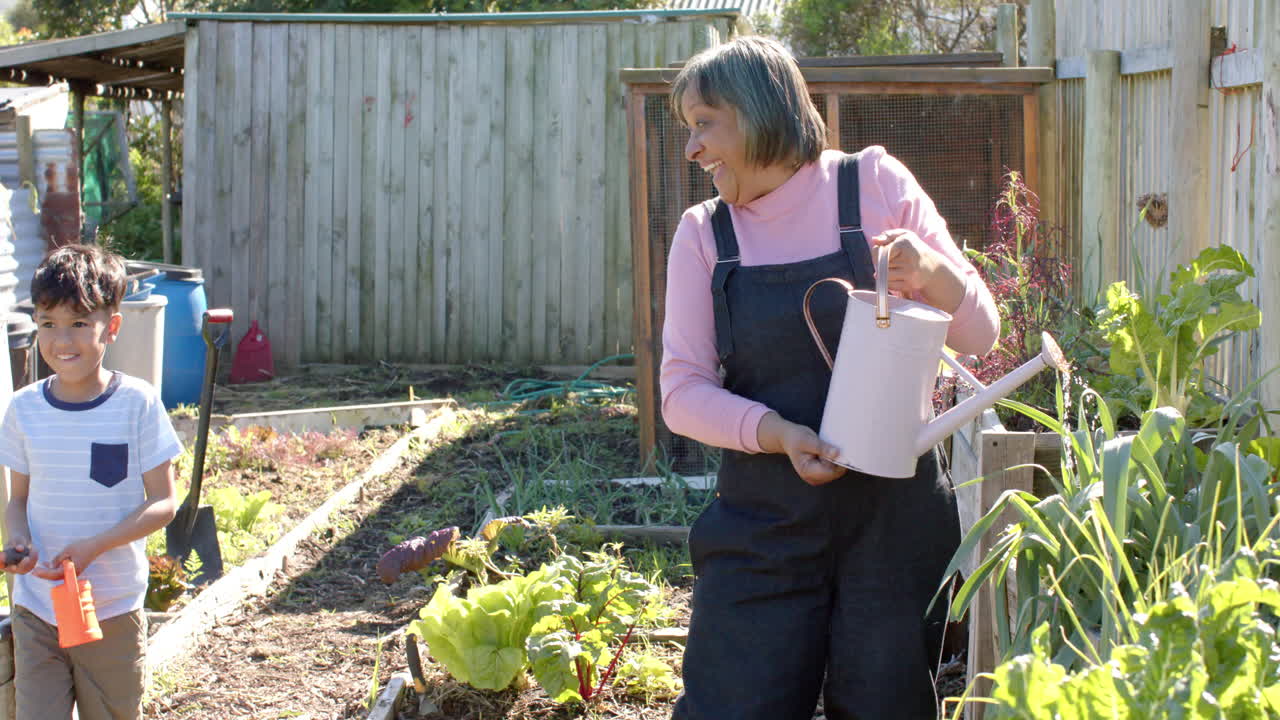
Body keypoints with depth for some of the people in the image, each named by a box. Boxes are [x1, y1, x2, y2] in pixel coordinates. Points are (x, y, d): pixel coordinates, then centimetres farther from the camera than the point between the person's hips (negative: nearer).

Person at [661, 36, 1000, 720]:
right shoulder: (703, 233, 4)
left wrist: (932, 269, -20)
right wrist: (776, 432, -18)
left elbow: (978, 335, 1)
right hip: (763, 527, 1)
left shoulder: (873, 182, -1)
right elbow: (682, 392, -1)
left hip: (892, 516, -1)